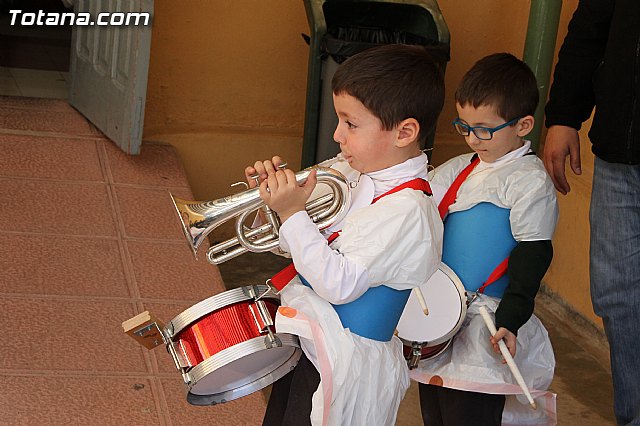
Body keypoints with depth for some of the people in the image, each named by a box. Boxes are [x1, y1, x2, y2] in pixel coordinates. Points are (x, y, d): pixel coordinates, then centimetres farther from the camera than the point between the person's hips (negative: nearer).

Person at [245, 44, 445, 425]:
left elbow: (340, 285, -28)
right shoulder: (352, 171, 0)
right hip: (304, 344, 8)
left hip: (343, 368, -8)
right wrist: (278, 190, -7)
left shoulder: (406, 211, -25)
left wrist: (293, 214, -26)